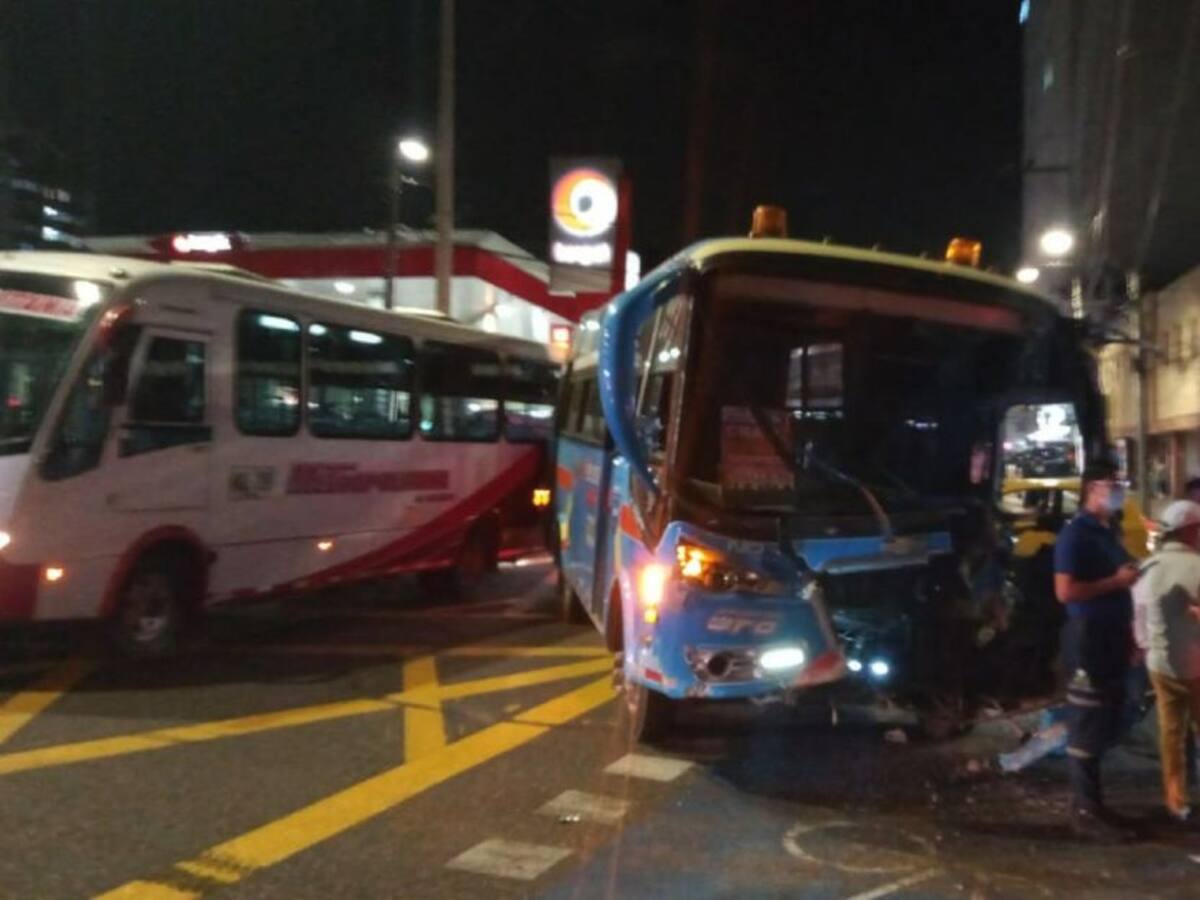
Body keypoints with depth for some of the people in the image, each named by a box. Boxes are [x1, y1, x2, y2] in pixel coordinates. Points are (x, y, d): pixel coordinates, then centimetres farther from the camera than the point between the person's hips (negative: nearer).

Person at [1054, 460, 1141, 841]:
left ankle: (1091, 803, 23)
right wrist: (1116, 581, -18)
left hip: (1111, 637, 9)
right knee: (1087, 729, -4)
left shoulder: (1109, 533, 16)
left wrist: (1128, 632, 17)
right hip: (1088, 638, -9)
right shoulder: (1076, 534, -13)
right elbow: (1065, 591, -21)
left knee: (1103, 726, 14)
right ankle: (1086, 812, 3)